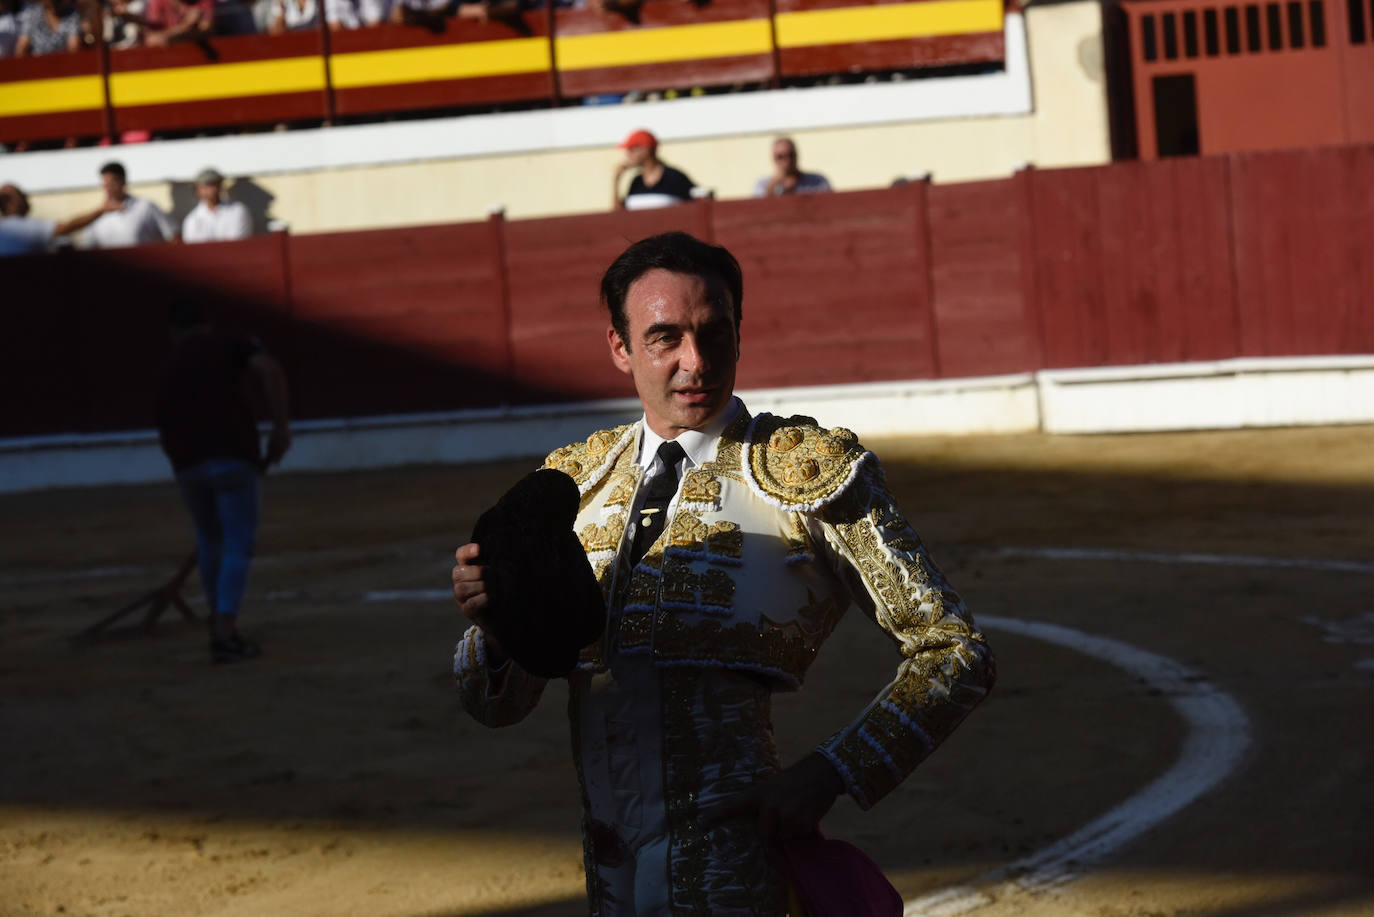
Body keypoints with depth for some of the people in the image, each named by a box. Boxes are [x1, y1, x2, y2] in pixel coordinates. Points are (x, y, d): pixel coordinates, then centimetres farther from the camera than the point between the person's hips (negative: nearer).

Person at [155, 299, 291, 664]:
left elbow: (165, 435, 22)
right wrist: (281, 425, -9)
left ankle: (220, 624, 32)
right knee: (238, 546, 0)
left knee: (209, 541, 24)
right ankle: (225, 633, -12)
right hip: (232, 457, -4)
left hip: (187, 465, 4)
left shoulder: (169, 372, 22)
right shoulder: (229, 345, 10)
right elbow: (270, 370, -10)